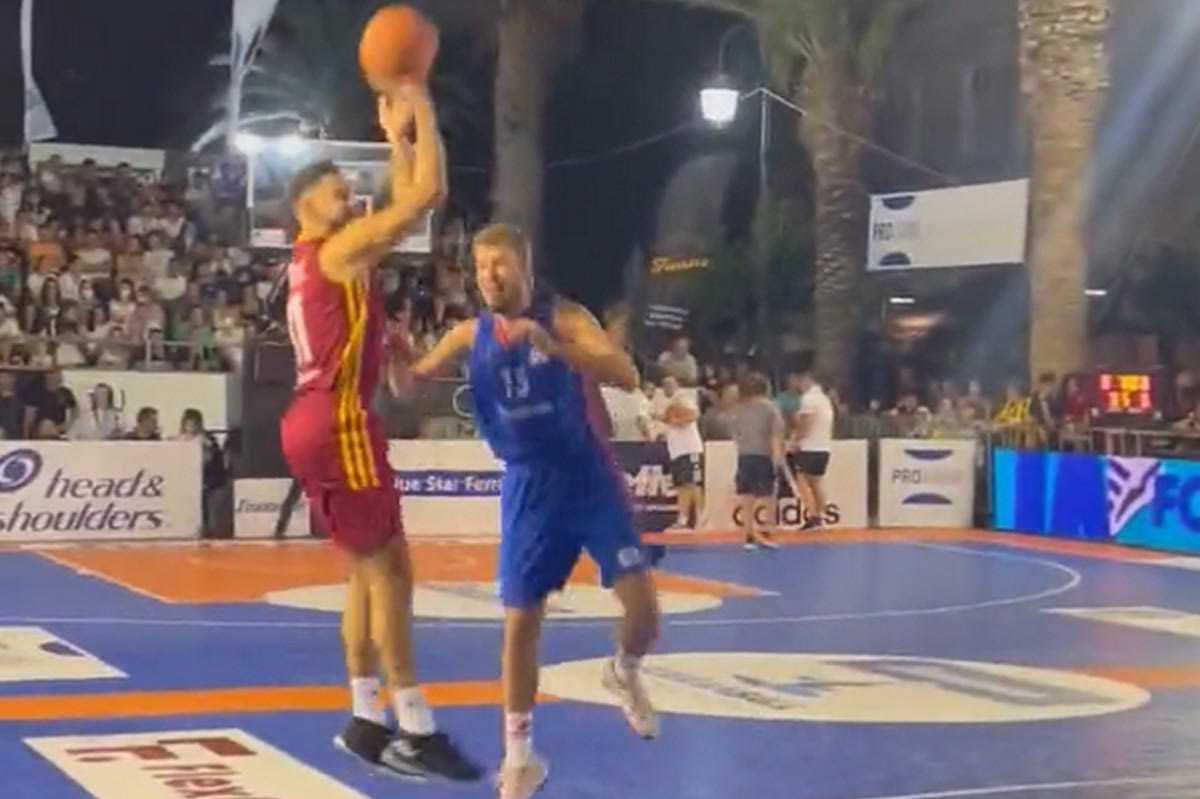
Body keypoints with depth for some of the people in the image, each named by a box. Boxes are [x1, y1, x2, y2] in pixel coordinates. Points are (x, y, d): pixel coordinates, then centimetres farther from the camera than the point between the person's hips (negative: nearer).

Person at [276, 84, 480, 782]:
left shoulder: (315, 257, 19)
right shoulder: (341, 248, -8)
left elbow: (406, 203, 29)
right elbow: (429, 191, -14)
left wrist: (395, 137, 26)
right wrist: (422, 110, -4)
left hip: (320, 421, 11)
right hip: (337, 422, -11)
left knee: (370, 568, 13)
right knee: (389, 568, -9)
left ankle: (367, 721, 16)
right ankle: (417, 733, -8)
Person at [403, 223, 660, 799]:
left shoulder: (564, 318, -12)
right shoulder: (469, 336, -1)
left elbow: (627, 376, -24)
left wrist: (552, 346, -36)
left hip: (590, 480, -2)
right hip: (528, 489, 2)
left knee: (643, 608, -8)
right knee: (519, 622, 1)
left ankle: (624, 674, 28)